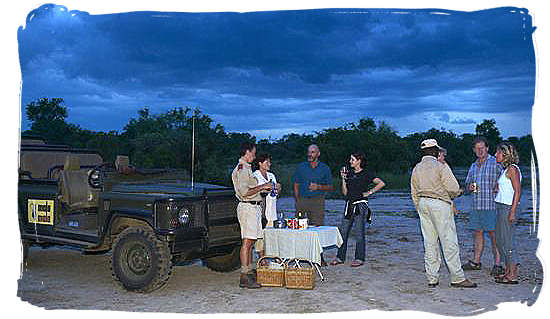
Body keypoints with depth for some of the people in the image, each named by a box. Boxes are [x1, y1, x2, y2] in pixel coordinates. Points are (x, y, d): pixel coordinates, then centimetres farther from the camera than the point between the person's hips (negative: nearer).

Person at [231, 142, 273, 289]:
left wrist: (263, 189, 17)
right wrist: (262, 187, -14)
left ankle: (249, 272, 20)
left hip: (253, 207, 11)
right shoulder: (241, 169, -13)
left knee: (250, 241, 13)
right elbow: (245, 192, -22)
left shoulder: (246, 168, 20)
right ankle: (244, 278, -9)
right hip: (248, 207, -11)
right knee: (247, 242, -10)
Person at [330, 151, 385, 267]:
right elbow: (345, 192, 11)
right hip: (349, 205, 6)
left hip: (360, 205, -6)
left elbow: (381, 183, -9)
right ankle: (340, 257, 15)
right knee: (343, 232, 6)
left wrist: (369, 192, -8)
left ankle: (360, 259, 9)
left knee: (360, 233, 0)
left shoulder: (366, 174, -4)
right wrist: (343, 178, 2)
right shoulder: (349, 173, 13)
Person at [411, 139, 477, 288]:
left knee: (429, 242, 9)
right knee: (449, 242, -2)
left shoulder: (416, 169, 10)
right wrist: (453, 194, 11)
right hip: (440, 204, -6)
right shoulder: (440, 166, -9)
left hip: (422, 203, 6)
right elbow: (454, 188, -12)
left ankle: (432, 278, 11)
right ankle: (458, 278, 2)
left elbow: (414, 193, 14)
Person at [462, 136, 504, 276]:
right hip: (477, 206, 6)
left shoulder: (495, 163, -1)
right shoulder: (473, 166, 17)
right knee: (477, 233, 10)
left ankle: (497, 264, 1)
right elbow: (467, 186, 22)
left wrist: (498, 188, -20)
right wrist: (469, 187, 0)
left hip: (492, 206, -6)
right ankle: (476, 262, 18)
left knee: (493, 235, -5)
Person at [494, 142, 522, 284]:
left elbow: (518, 191, -17)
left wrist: (512, 212, -21)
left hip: (508, 208, -10)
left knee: (507, 240, -6)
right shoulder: (506, 169, 16)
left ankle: (513, 275, 0)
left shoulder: (512, 169, -12)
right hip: (502, 207, 10)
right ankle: (508, 271, 21)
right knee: (500, 239, 13)